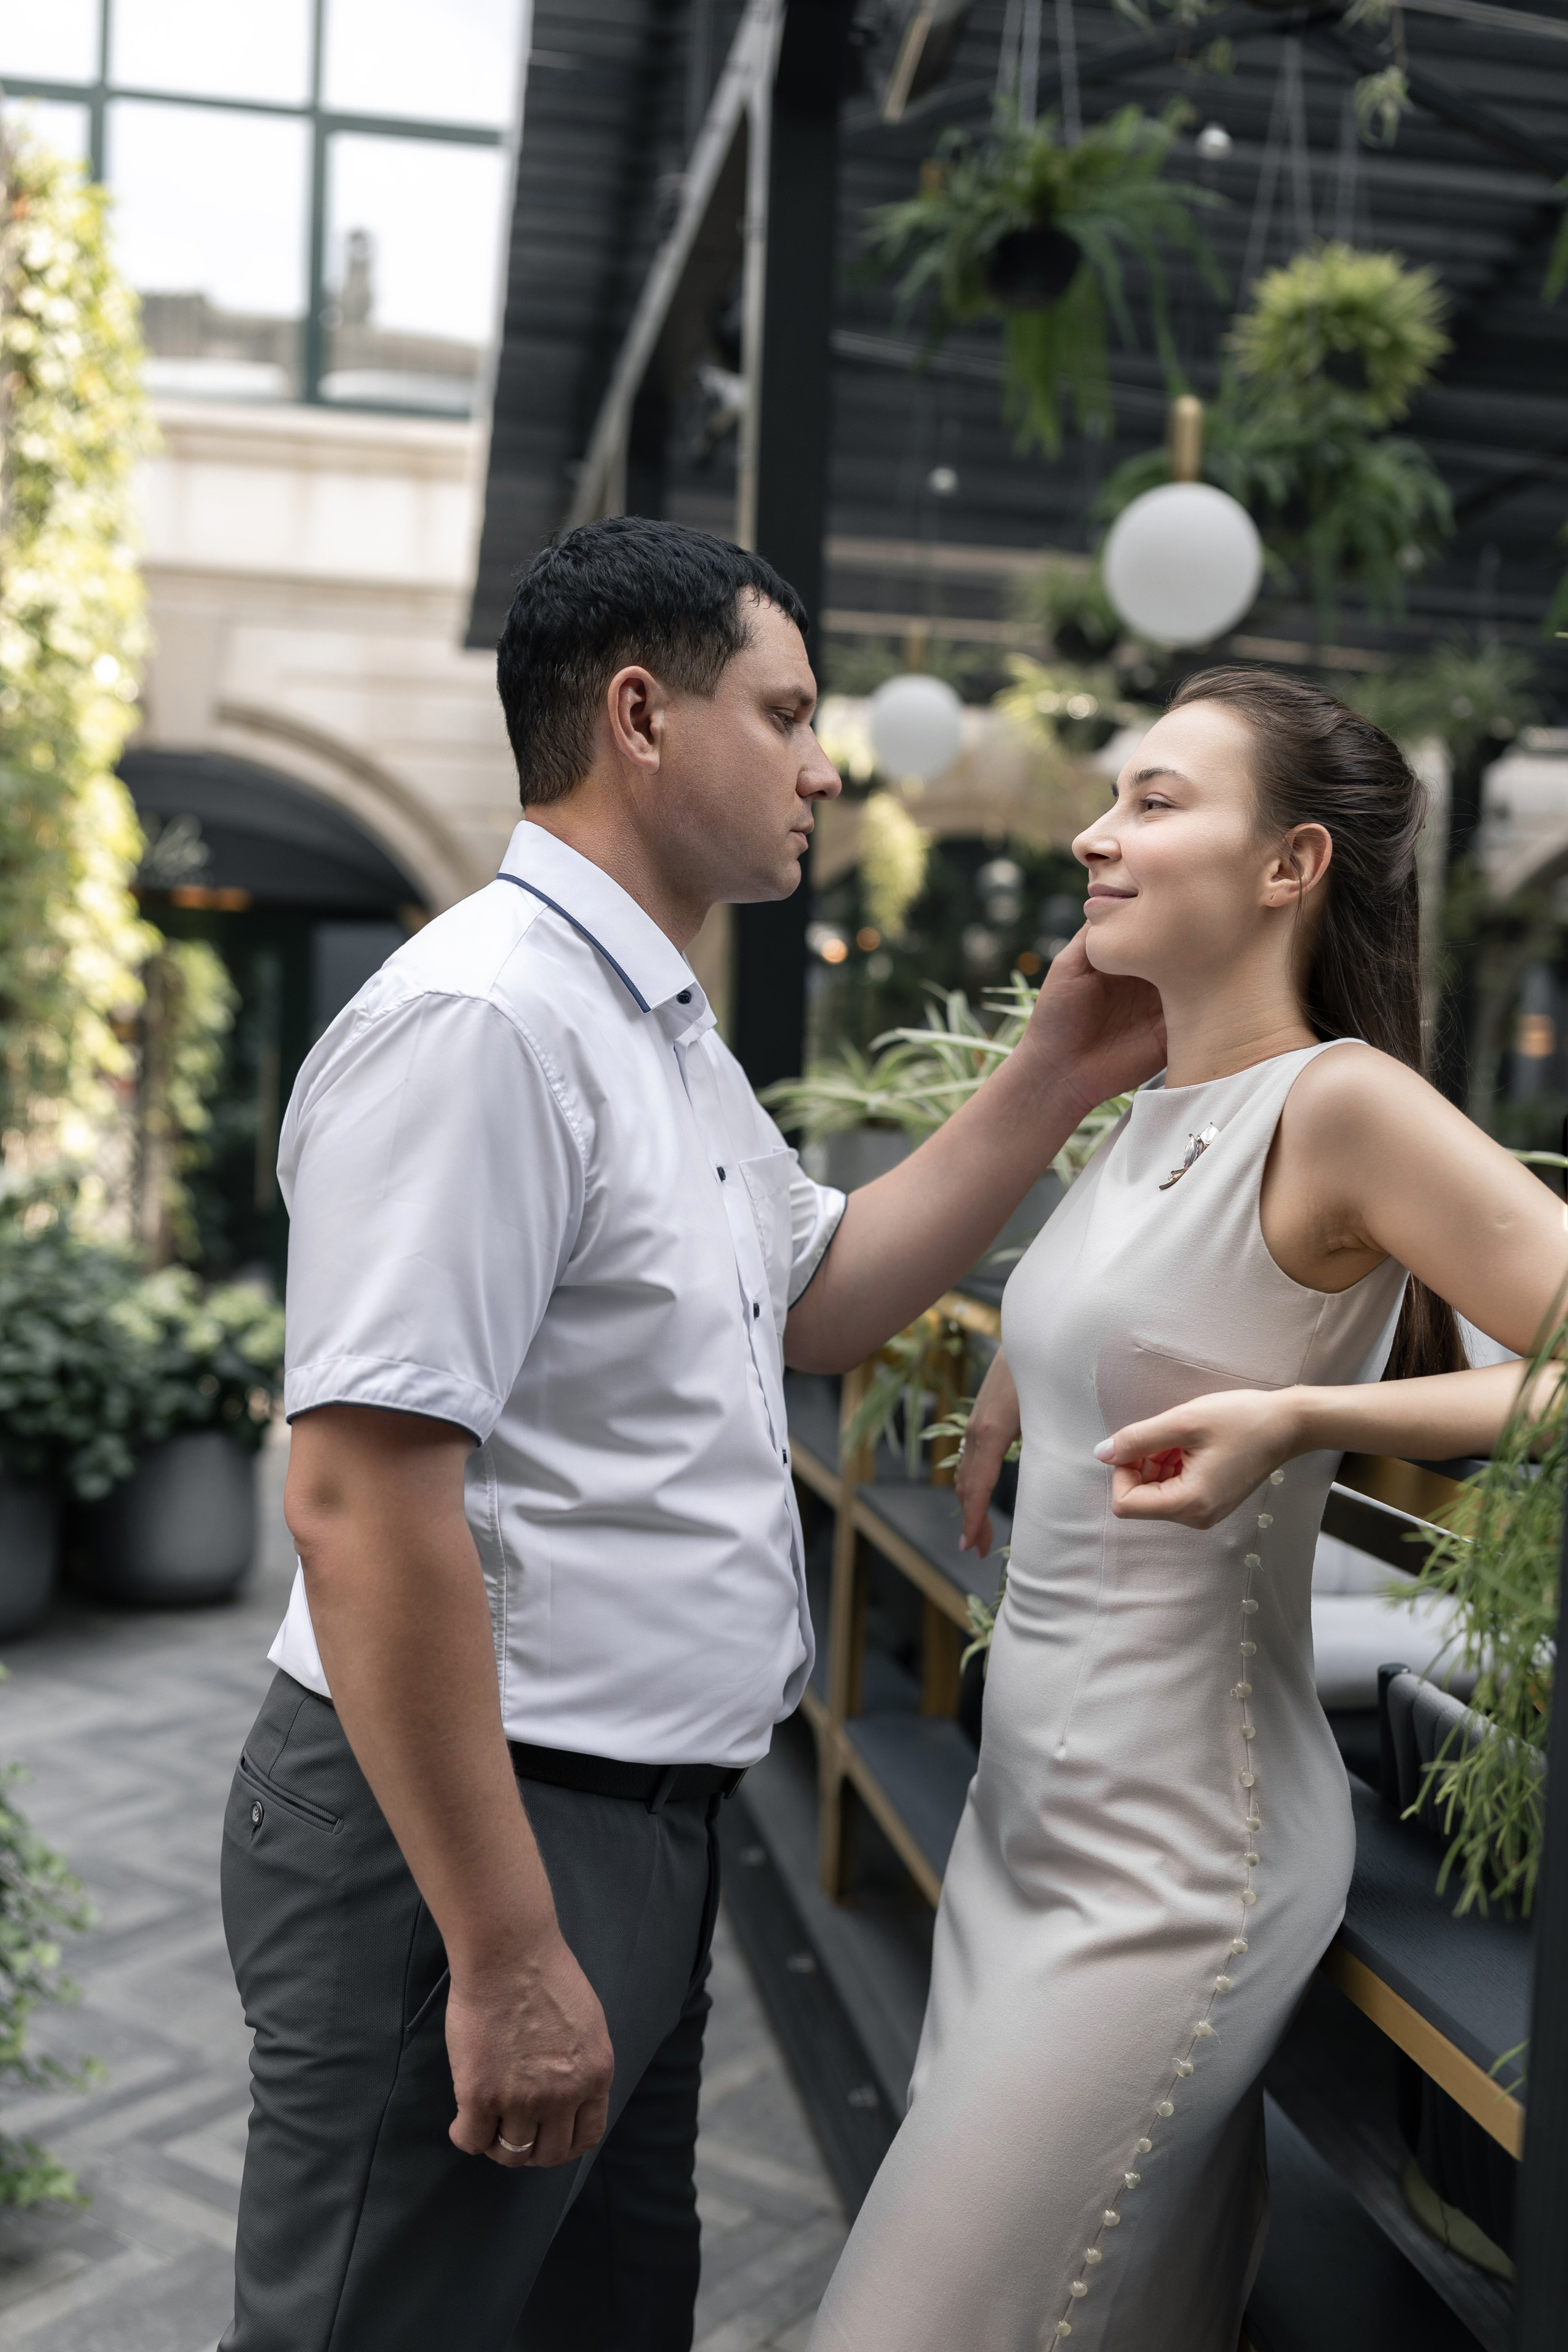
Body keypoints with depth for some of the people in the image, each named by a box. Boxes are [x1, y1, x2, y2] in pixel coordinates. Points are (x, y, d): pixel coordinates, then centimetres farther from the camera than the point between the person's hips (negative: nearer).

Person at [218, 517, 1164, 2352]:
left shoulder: (665, 1031, 12)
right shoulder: (481, 1017, -21)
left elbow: (819, 1293, 21)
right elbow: (361, 1502, -26)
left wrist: (1061, 1080, 12)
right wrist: (504, 1957, -23)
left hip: (642, 1824, 10)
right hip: (470, 1840, -10)